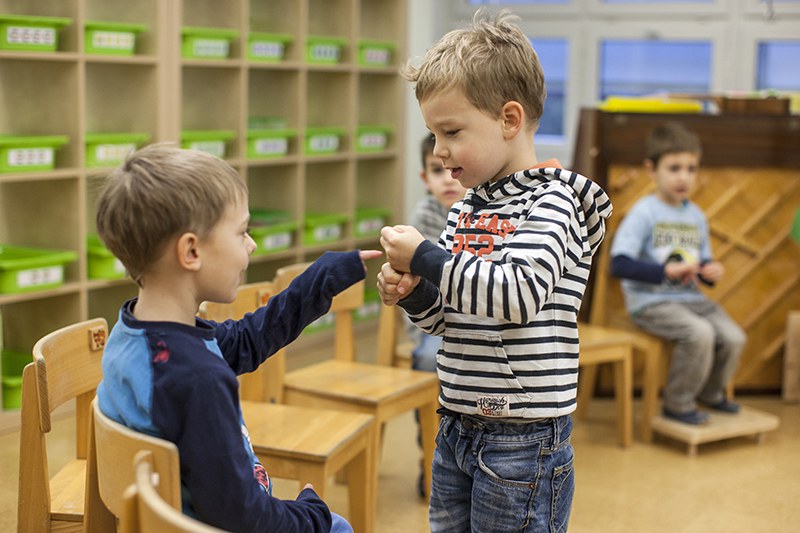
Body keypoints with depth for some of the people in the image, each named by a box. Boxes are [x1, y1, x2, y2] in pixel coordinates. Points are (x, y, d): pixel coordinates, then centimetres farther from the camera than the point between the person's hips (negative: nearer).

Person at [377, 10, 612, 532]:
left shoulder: (551, 201, -12)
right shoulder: (468, 208, 10)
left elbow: (519, 294, -27)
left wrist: (425, 257, -22)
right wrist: (412, 292, -4)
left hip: (523, 438, -8)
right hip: (459, 428, 8)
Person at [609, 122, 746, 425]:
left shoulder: (696, 216, 12)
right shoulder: (644, 213, -10)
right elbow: (619, 264, -19)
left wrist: (710, 272, -4)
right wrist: (665, 272, -26)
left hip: (690, 298, 7)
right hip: (650, 301, -7)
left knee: (733, 337, -11)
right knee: (700, 333, -29)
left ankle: (710, 392, 19)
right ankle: (678, 403, -7)